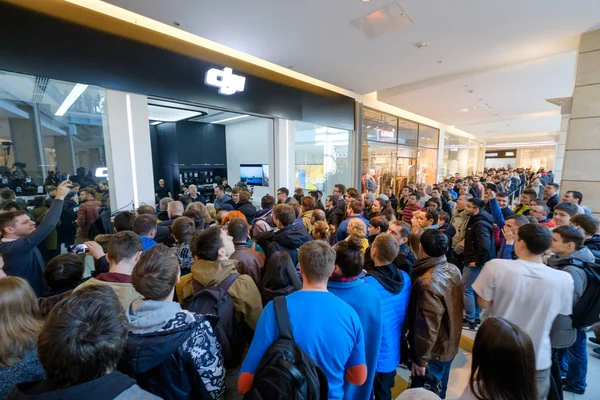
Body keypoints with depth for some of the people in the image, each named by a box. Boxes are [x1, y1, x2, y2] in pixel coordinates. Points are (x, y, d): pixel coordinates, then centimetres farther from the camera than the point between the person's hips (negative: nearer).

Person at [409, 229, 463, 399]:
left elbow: (428, 326, -29)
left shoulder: (428, 282, -34)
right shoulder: (454, 270, -9)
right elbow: (451, 307, 5)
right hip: (449, 345, 7)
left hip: (434, 352, -7)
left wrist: (419, 359, -15)